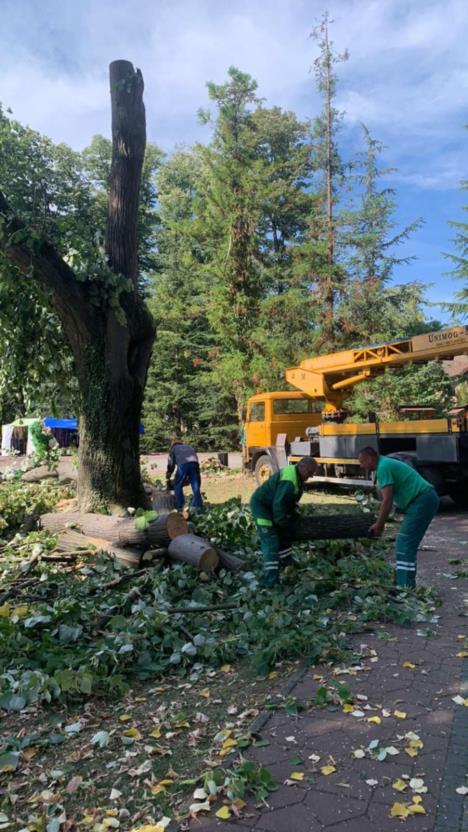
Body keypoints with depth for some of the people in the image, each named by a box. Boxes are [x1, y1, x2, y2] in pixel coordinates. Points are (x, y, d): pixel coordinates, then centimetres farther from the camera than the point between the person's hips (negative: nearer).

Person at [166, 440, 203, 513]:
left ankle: (180, 508, 5)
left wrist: (167, 477, 38)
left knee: (178, 486, 8)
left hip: (183, 464, -3)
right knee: (196, 487, 8)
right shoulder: (190, 447, 40)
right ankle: (198, 507, 8)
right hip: (194, 463, 3)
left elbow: (171, 464, 27)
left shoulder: (173, 449, 32)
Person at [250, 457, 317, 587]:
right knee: (271, 543, -15)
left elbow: (289, 499, 16)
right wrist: (284, 523, -17)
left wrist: (292, 514, 14)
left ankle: (286, 563, 42)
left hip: (271, 506, 11)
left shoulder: (296, 475, 2)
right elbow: (279, 505, -29)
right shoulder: (289, 481, -30)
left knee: (284, 535, 23)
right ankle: (270, 581, -14)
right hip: (261, 505, -11)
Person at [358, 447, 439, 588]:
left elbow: (387, 501, -16)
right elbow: (387, 499, 21)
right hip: (424, 500, 10)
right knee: (406, 544, 15)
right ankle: (407, 584, 21)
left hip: (423, 501, -10)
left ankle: (405, 587, -12)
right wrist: (380, 523, 21)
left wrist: (379, 525, -7)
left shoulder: (383, 467, -13)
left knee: (405, 545, -11)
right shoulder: (386, 464, 18)